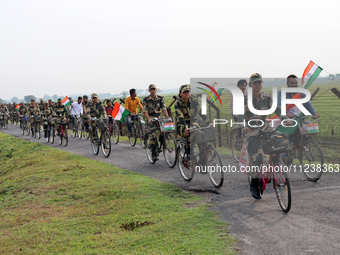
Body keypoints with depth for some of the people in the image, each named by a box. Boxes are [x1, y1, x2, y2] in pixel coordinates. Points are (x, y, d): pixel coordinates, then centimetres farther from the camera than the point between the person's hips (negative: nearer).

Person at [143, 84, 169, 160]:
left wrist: (167, 117, -16)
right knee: (153, 136, -14)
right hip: (150, 118, -3)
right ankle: (154, 154, -10)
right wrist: (148, 119, -26)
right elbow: (145, 111, -10)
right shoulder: (146, 99, -3)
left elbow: (164, 109, -1)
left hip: (159, 117, 3)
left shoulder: (160, 98, 5)